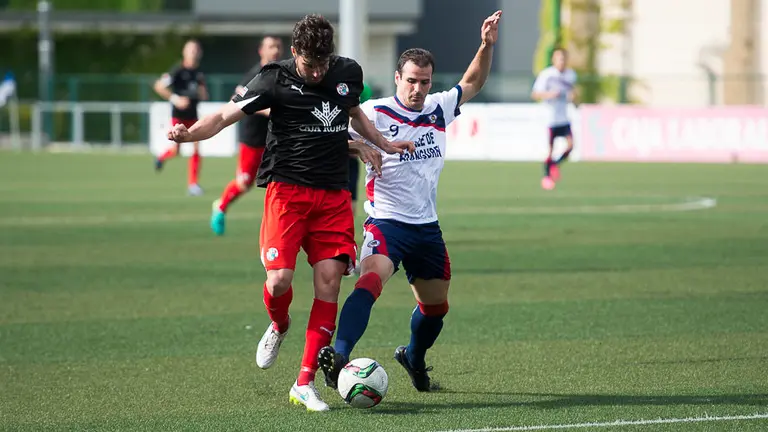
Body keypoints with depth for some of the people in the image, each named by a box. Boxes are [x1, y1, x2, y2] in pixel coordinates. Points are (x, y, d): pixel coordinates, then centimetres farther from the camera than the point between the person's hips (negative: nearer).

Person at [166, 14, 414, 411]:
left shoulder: (349, 73, 7)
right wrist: (188, 134, -26)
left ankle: (304, 384, -2)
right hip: (287, 188, -4)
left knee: (329, 281, -7)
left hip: (334, 195, 4)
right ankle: (278, 326, 22)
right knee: (279, 278, -17)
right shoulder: (274, 80, -7)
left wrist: (382, 144, 25)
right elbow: (226, 115, -9)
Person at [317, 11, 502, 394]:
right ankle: (339, 355, -47)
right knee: (371, 280, -33)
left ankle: (414, 359, 45)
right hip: (386, 222, -6)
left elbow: (471, 84, 22)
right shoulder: (375, 113, -9)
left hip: (426, 228, 6)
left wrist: (487, 46, 8)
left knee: (436, 305, 17)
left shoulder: (438, 109, 6)